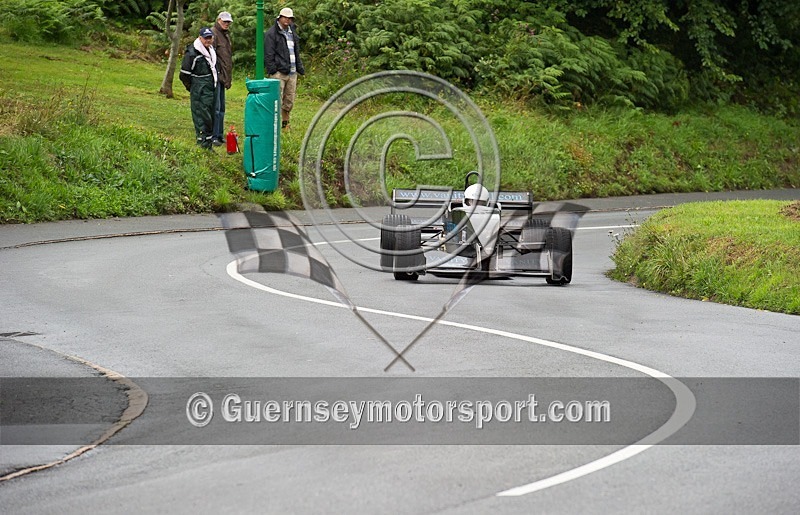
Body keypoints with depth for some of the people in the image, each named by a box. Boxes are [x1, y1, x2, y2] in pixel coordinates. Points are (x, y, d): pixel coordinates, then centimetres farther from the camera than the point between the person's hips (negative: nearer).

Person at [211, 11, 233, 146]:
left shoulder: (226, 36, 20)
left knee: (221, 108, 13)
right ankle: (213, 136, -7)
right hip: (215, 76, -10)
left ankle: (219, 135, 20)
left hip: (223, 77, 10)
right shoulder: (213, 33, -11)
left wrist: (228, 78, 22)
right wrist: (216, 73, -22)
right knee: (215, 107, -9)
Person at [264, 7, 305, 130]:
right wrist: (272, 70, -15)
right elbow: (268, 54, -8)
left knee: (289, 101, 9)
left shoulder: (292, 31, 20)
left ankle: (285, 123, 19)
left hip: (292, 72, 7)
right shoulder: (271, 33, -4)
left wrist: (300, 68, 18)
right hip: (279, 72, -7)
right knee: (277, 101, -9)